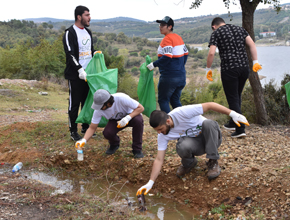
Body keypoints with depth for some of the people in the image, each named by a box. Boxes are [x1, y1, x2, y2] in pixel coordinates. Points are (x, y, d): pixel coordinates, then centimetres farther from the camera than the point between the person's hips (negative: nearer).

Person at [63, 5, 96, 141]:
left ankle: (85, 127, 26)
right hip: (75, 75, -7)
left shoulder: (88, 32, 14)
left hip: (88, 74, 7)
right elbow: (70, 54, -19)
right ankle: (73, 132, 8)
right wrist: (80, 69, -28)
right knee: (74, 103, -1)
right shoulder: (70, 33, -11)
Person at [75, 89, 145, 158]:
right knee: (107, 133, -29)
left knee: (138, 120, -37)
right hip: (115, 120, 2)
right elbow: (92, 128, -15)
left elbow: (140, 108, -29)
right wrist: (83, 140, -31)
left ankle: (137, 149, -16)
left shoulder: (121, 98, -36)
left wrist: (127, 118, -42)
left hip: (130, 116, -2)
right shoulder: (98, 110, -24)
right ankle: (114, 144, 8)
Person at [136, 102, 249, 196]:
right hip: (195, 144, 2)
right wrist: (150, 183, -21)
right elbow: (159, 160, -12)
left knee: (209, 123, -37)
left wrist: (232, 114, -34)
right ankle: (188, 164, 1)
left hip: (210, 137, -2)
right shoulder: (162, 135, -13)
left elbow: (209, 105, -27)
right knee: (182, 146, -35)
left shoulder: (181, 113, -28)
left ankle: (213, 162, -20)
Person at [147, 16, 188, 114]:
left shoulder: (167, 39, -14)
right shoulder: (178, 37, 12)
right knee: (175, 100, 18)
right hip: (181, 75, 9)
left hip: (169, 77, -9)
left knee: (163, 100, 3)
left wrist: (154, 64, -18)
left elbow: (167, 56, -26)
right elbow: (185, 53, 19)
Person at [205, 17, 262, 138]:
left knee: (233, 99, 2)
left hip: (229, 69, -6)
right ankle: (232, 123, 33)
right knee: (237, 96, 20)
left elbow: (211, 53, -11)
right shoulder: (239, 29, 15)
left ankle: (240, 129, -2)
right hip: (244, 67, 6)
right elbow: (252, 44, 5)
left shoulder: (216, 33, 0)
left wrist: (208, 69, 1)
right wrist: (255, 62, 6)